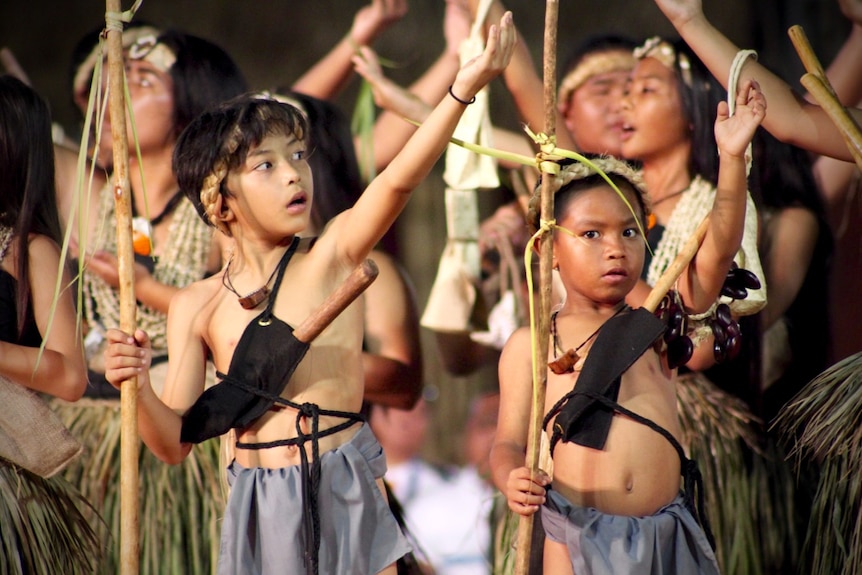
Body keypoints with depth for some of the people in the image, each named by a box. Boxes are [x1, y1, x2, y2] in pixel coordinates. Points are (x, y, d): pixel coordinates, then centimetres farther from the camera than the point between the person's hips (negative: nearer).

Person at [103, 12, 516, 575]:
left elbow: (399, 181, -20)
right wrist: (139, 388, -18)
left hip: (348, 493, -1)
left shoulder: (332, 256, -2)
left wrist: (463, 90, -34)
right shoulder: (198, 307, 2)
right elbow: (176, 441, 2)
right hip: (261, 504, 1)